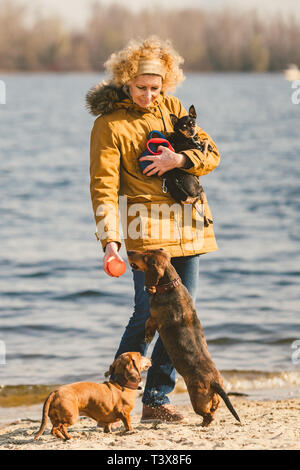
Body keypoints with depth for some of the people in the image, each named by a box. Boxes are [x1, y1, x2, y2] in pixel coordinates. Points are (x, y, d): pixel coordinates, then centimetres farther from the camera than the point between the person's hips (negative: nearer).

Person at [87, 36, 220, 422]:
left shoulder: (171, 107, 11)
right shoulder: (109, 125, -5)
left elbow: (212, 154, 8)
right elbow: (104, 186, -11)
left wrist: (179, 159, -12)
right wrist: (110, 240, -22)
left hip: (188, 226, 6)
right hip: (148, 230, -6)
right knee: (147, 314, -12)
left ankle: (156, 399, 12)